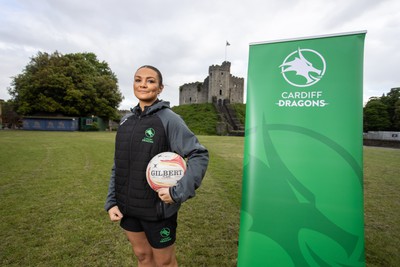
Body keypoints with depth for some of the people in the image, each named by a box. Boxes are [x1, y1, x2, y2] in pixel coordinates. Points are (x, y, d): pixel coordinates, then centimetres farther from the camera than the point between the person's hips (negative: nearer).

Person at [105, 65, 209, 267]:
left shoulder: (169, 119, -13)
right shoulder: (126, 120, 5)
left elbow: (199, 155, -17)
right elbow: (118, 165, 8)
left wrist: (178, 192, -22)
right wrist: (111, 201, 4)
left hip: (157, 208, -5)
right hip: (127, 207, 5)